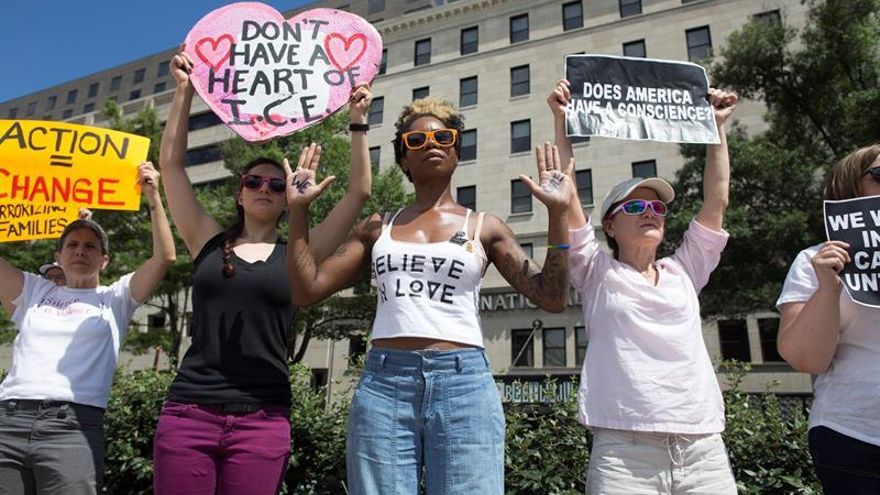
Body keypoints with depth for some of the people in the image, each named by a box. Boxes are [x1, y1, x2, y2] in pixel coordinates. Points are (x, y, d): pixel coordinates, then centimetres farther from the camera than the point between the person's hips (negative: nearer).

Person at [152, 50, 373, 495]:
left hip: (262, 422, 0)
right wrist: (185, 91, 6)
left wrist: (358, 122, 1)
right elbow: (171, 164, 7)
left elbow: (359, 192, 1)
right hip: (188, 412, 1)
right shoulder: (209, 243, 9)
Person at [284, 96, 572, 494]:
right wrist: (298, 210, 7)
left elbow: (551, 299, 5)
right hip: (382, 384, 2)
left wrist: (557, 213, -2)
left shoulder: (484, 227, 10)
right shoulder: (378, 227, 14)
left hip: (463, 384, -1)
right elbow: (307, 289, 11)